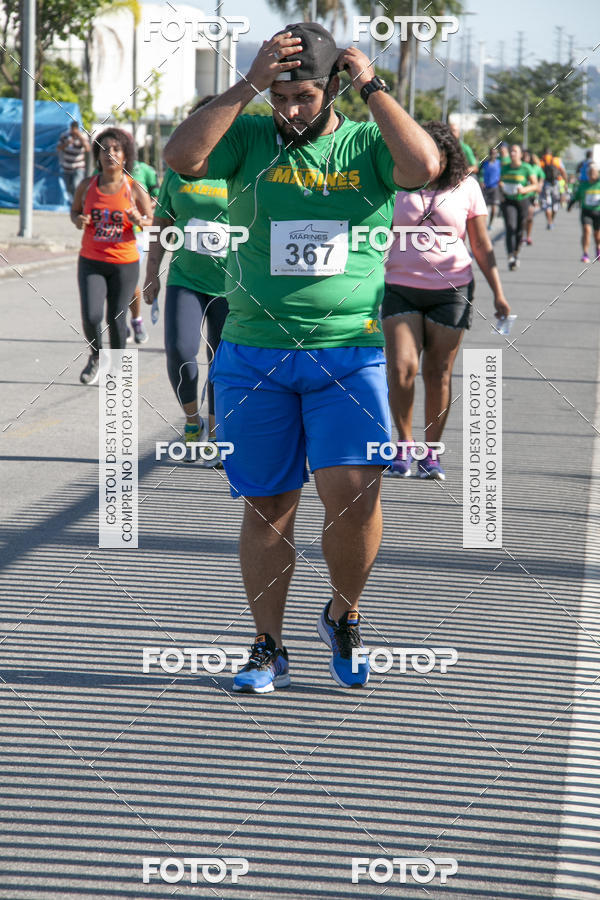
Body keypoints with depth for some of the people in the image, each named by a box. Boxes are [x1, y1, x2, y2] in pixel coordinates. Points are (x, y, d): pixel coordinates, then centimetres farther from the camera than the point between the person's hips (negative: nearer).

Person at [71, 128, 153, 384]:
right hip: (91, 262, 1)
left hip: (124, 263, -1)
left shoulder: (134, 189, -6)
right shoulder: (87, 186, -1)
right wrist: (78, 220, -7)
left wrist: (139, 220, -22)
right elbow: (74, 210, 16)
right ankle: (95, 357, 18)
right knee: (91, 317, -13)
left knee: (116, 319, 2)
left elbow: (152, 223, 1)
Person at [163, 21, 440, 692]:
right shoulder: (250, 137, 5)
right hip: (254, 354, 1)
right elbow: (180, 156, -13)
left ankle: (343, 617, 10)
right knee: (268, 506, 6)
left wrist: (372, 87, -10)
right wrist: (248, 86, -16)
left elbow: (425, 167, -17)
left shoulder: (368, 145, 4)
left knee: (353, 491, -15)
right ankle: (268, 649, 18)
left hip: (348, 354, -1)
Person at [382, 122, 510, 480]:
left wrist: (498, 293, 4)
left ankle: (431, 452, 11)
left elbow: (482, 245, 8)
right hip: (400, 286, 0)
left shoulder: (466, 188, 4)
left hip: (452, 289, 0)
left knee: (438, 372, 1)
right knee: (401, 367, -12)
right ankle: (404, 444, 6)